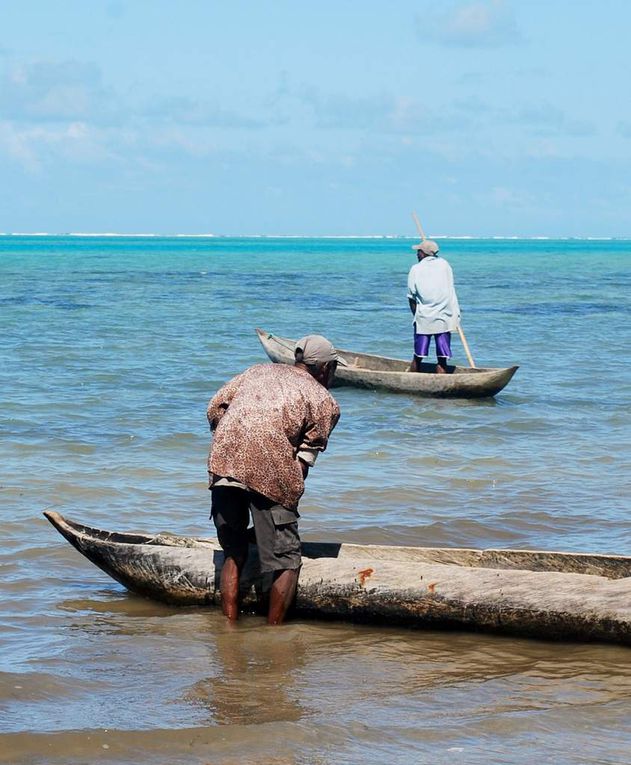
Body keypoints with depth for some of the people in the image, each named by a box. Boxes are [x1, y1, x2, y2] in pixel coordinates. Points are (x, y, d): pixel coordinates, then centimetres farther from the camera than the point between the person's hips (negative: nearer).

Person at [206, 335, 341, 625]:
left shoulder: (258, 371, 26)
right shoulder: (325, 401, 13)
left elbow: (215, 406, 16)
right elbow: (304, 459, 6)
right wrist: (291, 492, 13)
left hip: (223, 462, 5)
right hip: (270, 471, -5)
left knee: (233, 555, 19)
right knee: (287, 563, 7)